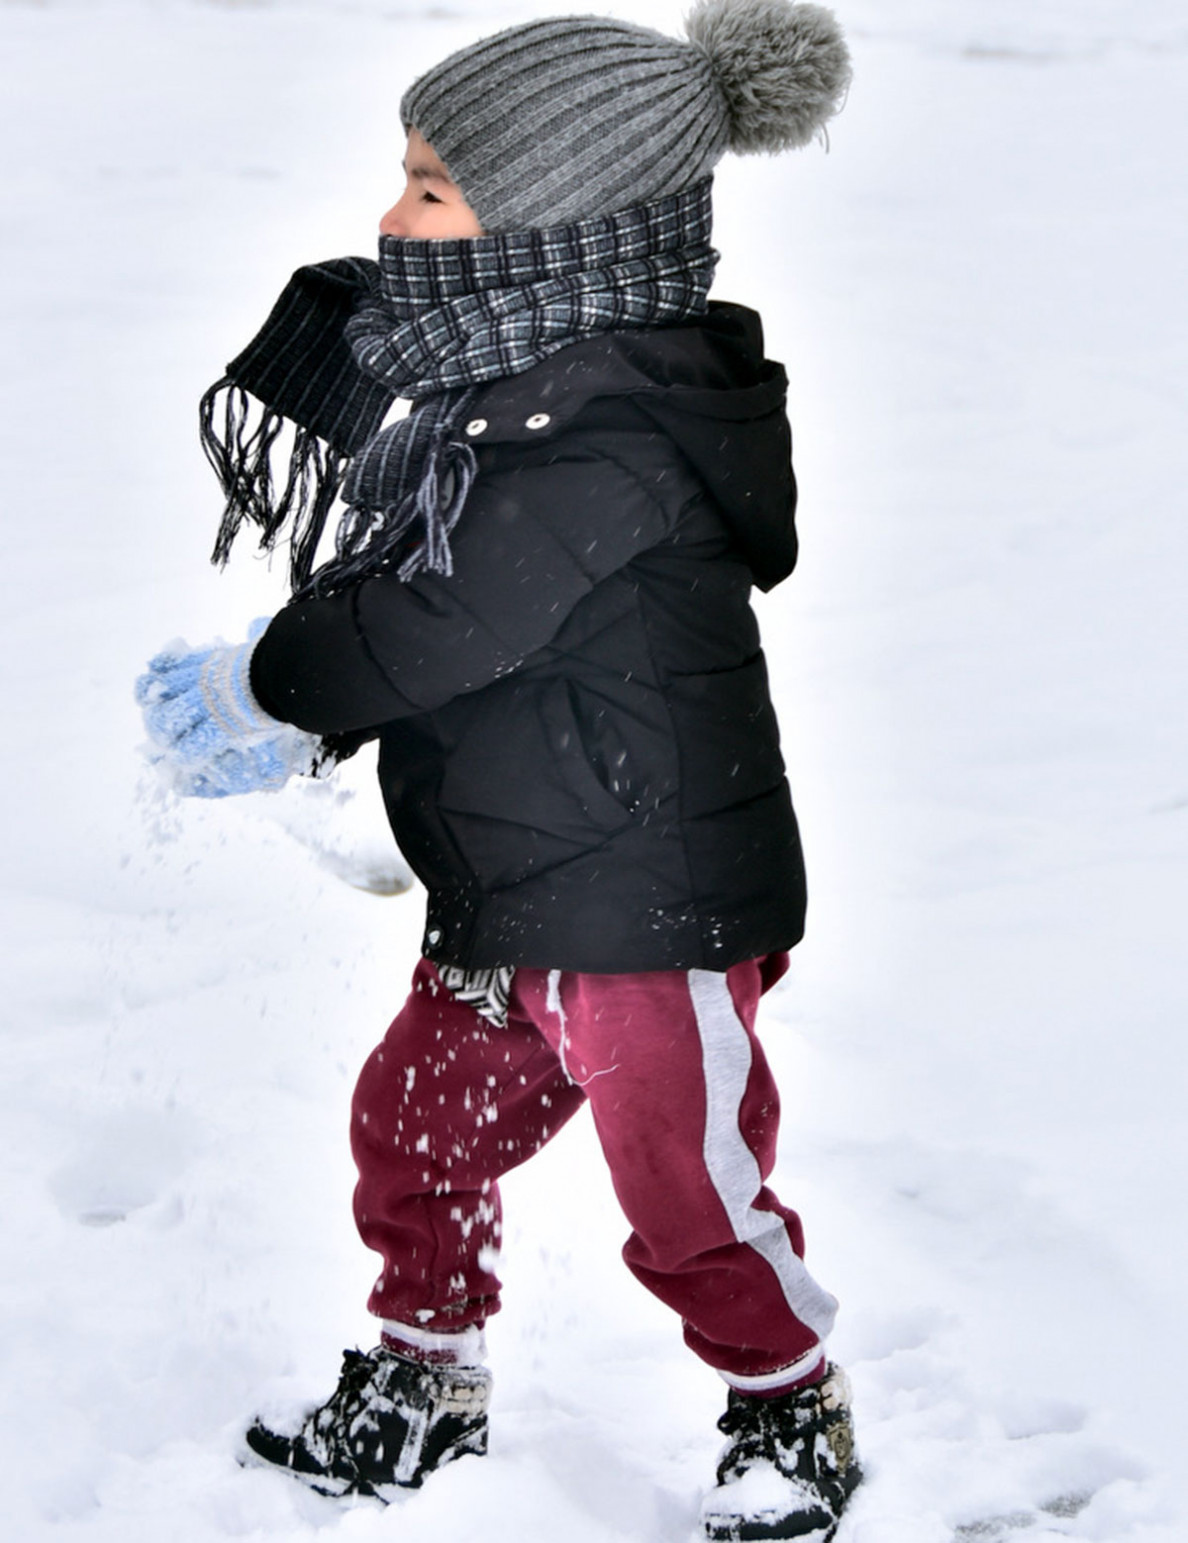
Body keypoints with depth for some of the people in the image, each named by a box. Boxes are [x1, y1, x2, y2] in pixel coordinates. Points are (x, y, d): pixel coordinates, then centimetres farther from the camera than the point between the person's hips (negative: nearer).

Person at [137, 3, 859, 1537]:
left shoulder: (607, 448, -30)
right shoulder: (511, 388, 3)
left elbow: (426, 628, -26)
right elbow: (403, 594, 13)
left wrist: (249, 691, -10)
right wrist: (289, 720, 0)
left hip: (654, 909, -9)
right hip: (510, 898, 9)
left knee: (689, 1194, 7)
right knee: (415, 1127, 18)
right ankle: (421, 1385, 38)